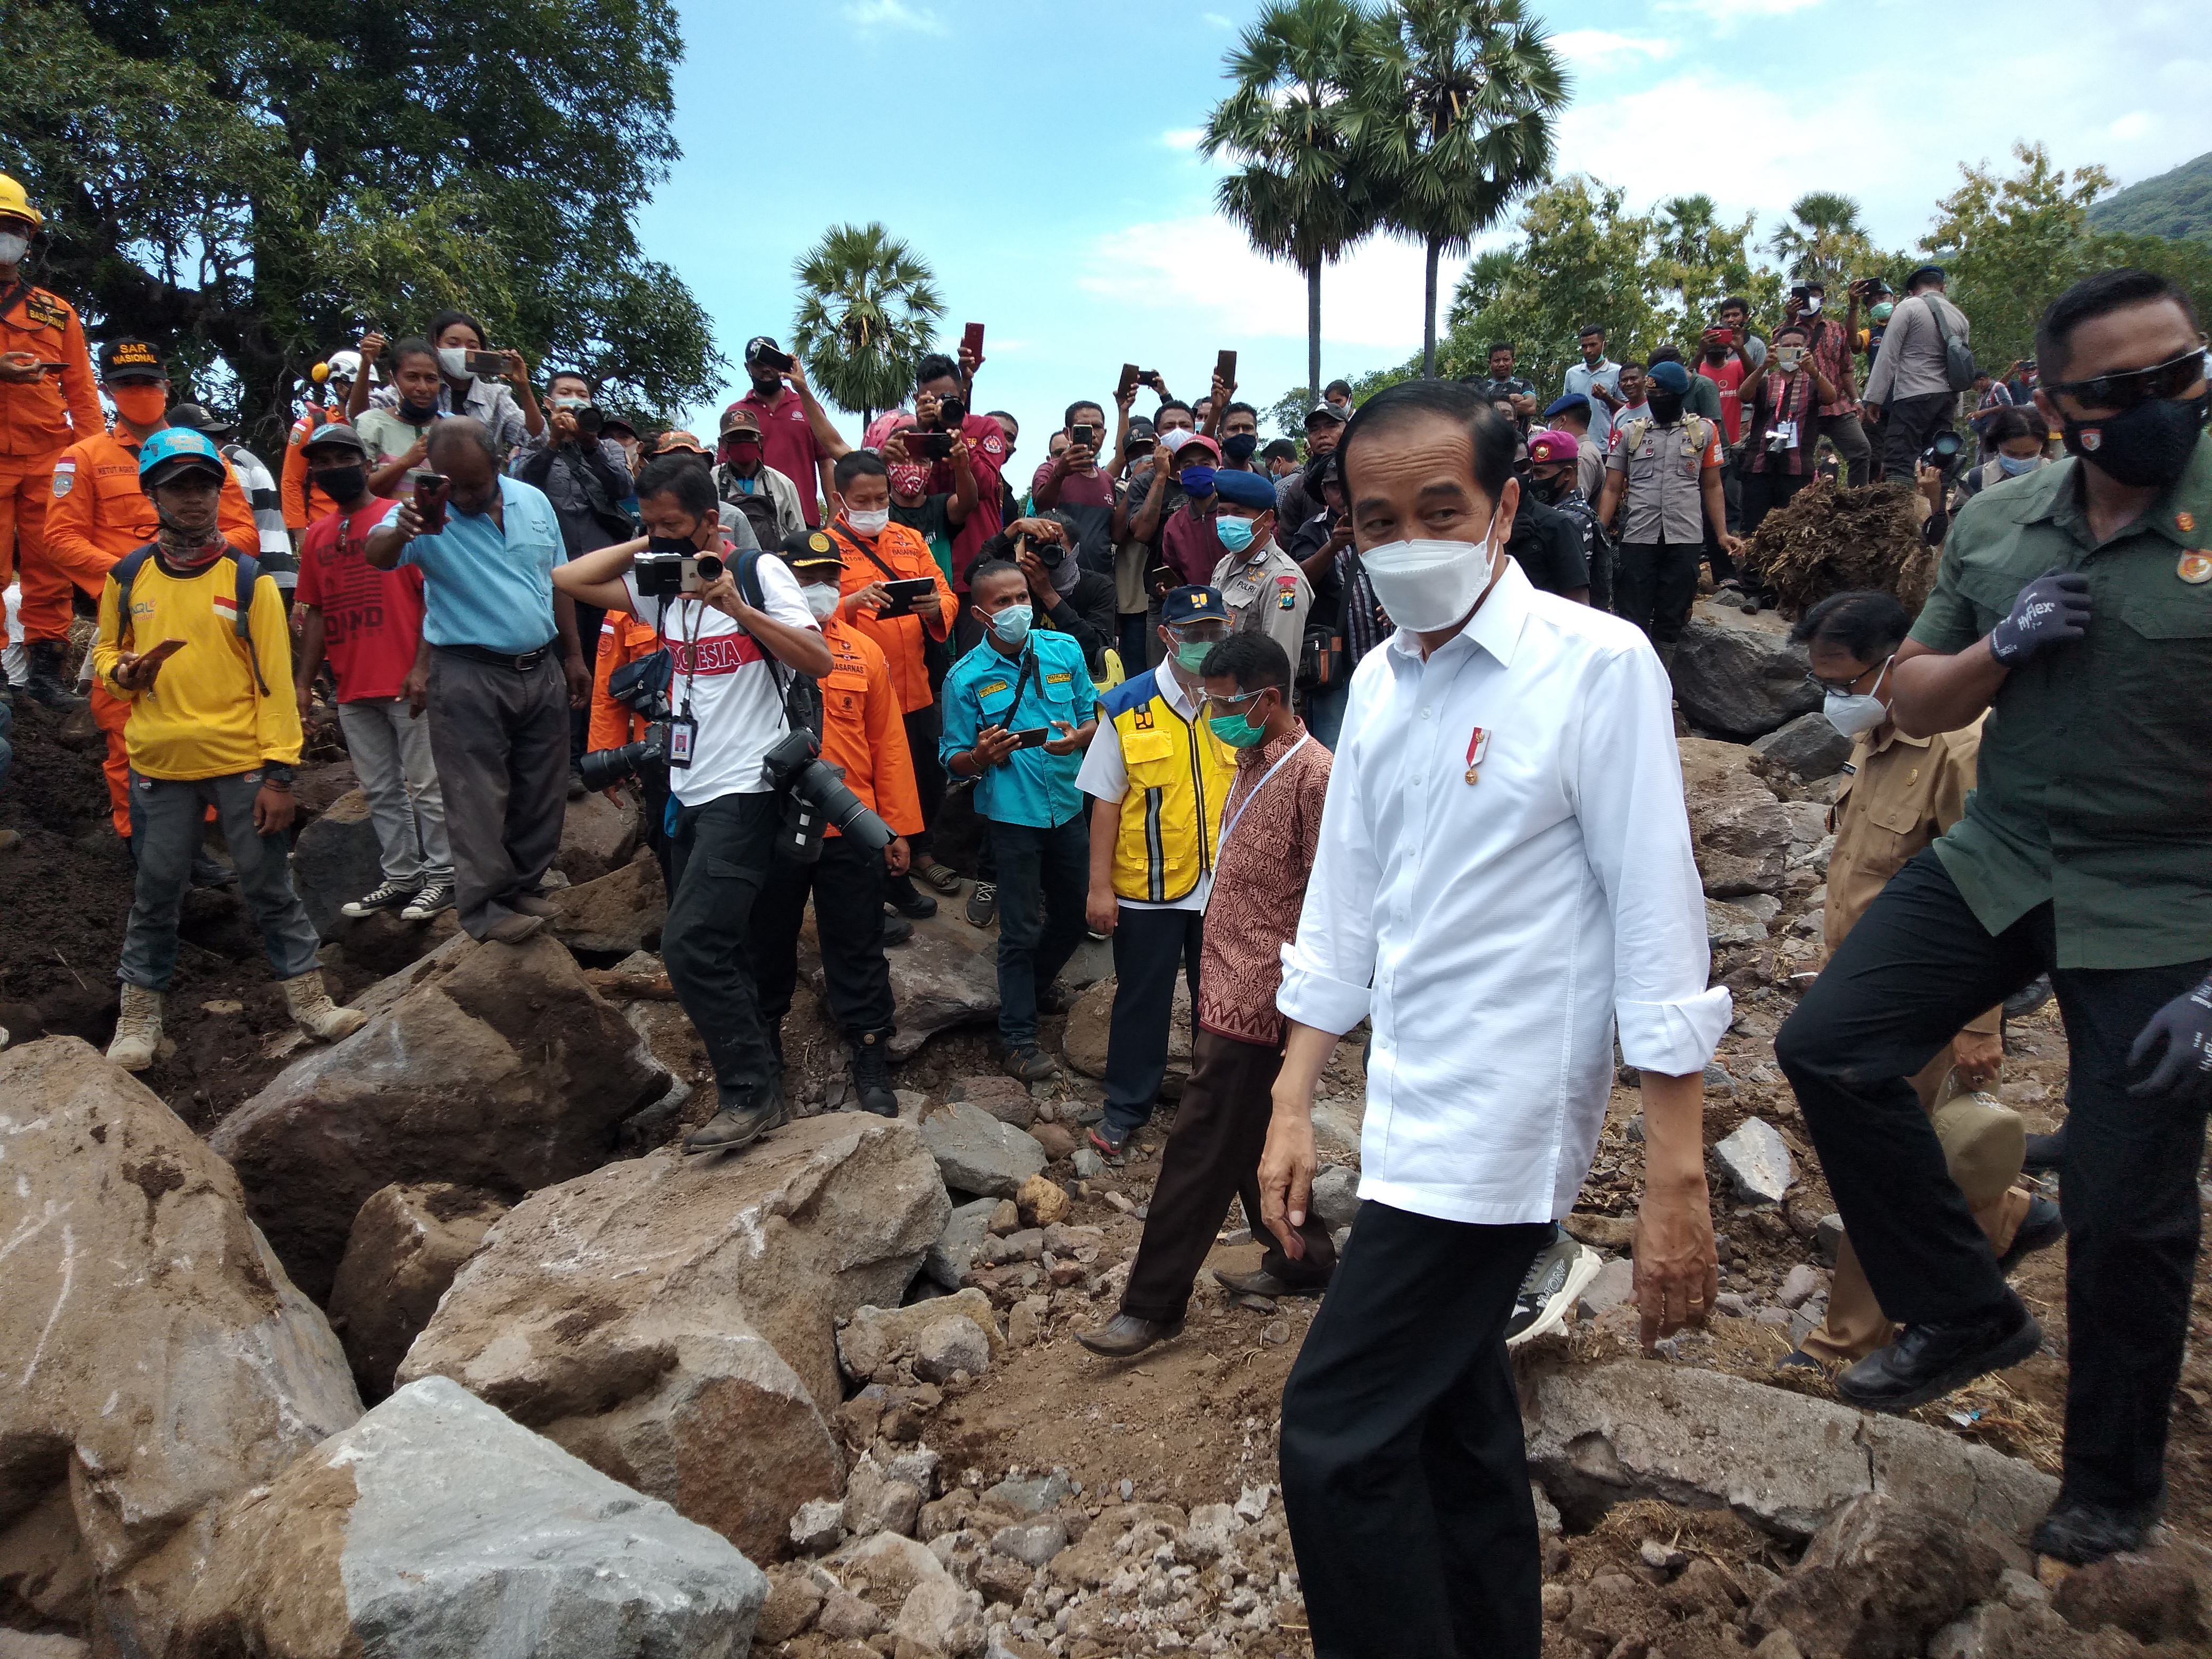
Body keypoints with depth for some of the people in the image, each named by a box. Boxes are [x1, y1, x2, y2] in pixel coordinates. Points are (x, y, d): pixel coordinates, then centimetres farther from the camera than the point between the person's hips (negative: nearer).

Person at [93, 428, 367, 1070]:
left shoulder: (248, 579, -3)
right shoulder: (128, 577, 2)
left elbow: (275, 680, -4)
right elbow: (104, 650, 16)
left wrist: (279, 773, -8)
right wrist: (123, 673, -9)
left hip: (243, 764, -2)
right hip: (159, 766, 2)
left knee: (271, 889, 7)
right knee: (155, 895, 11)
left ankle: (308, 999, 18)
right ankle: (139, 1017, 24)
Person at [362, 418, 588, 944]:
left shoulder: (533, 501, 5)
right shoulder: (426, 512, -8)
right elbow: (377, 555, -28)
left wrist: (573, 656, 13)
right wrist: (400, 531, -51)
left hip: (542, 669, 5)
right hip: (468, 677, -5)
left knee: (542, 792, 12)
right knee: (479, 798, -3)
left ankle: (525, 886, 24)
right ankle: (486, 906, 5)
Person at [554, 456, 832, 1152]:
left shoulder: (758, 571, -6)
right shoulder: (660, 585, 13)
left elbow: (820, 661, -14)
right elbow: (566, 579, 13)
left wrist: (736, 605, -21)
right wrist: (642, 547, 5)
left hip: (747, 791, -8)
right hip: (691, 794, 8)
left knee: (692, 943, -17)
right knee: (721, 950, 13)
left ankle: (750, 1094, -6)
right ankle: (755, 1090, 26)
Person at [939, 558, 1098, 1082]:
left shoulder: (1064, 650, 0)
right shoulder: (965, 677, -8)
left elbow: (1096, 716, 7)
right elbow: (953, 760, -3)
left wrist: (1078, 737, -16)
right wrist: (981, 756, -25)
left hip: (1068, 805, 4)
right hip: (1012, 815, -4)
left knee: (1076, 914, 18)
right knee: (1022, 930, 1)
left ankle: (1034, 987, 45)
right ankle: (1019, 1035, 15)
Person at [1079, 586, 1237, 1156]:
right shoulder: (1127, 709, -9)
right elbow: (1106, 802, -5)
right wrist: (1100, 886, -6)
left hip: (1225, 885, 2)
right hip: (1146, 883, -2)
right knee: (1141, 999, 13)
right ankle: (1126, 1107, 31)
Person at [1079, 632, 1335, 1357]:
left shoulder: (1311, 776, -19)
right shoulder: (1252, 762, 10)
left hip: (1256, 999, -9)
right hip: (1224, 987, 9)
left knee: (1200, 1149, -1)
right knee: (1251, 1140, 20)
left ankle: (1152, 1306, 9)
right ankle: (1303, 1259, 36)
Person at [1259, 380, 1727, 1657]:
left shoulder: (1597, 664, -12)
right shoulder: (1382, 678, 8)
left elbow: (1658, 927, -13)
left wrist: (1677, 1181, -14)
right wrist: (1294, 1108, 12)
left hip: (1500, 1121, -7)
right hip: (1411, 1117, 7)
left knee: (1339, 1440, -6)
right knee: (1457, 1426, 19)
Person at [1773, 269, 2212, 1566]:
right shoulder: (1999, 523, 2)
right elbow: (1913, 705, 10)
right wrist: (1997, 650, -13)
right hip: (2000, 862, 5)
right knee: (1831, 1048, -3)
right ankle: (1969, 1316, 17)